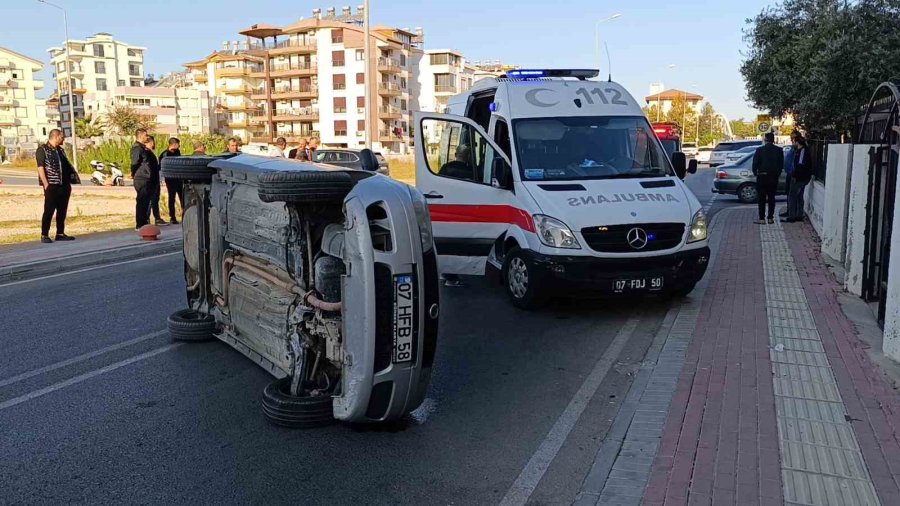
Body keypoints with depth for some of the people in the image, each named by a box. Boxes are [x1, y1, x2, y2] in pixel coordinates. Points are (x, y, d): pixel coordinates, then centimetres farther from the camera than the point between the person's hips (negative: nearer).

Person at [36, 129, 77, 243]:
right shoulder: (42, 149, -5)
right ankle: (44, 235, 2)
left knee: (62, 211, 11)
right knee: (49, 211, -4)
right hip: (52, 186, -7)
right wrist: (46, 184, -18)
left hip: (64, 186, 7)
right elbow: (40, 168, -11)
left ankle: (60, 234, 19)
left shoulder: (61, 150, 17)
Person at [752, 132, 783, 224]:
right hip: (773, 177, 2)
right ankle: (770, 218, 10)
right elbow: (781, 165, 3)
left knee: (762, 198, 2)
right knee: (771, 198, 10)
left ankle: (762, 218, -1)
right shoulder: (779, 150, -1)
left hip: (762, 177, -2)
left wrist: (756, 173, 7)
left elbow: (755, 164, -8)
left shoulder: (759, 150, -9)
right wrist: (777, 174, 15)